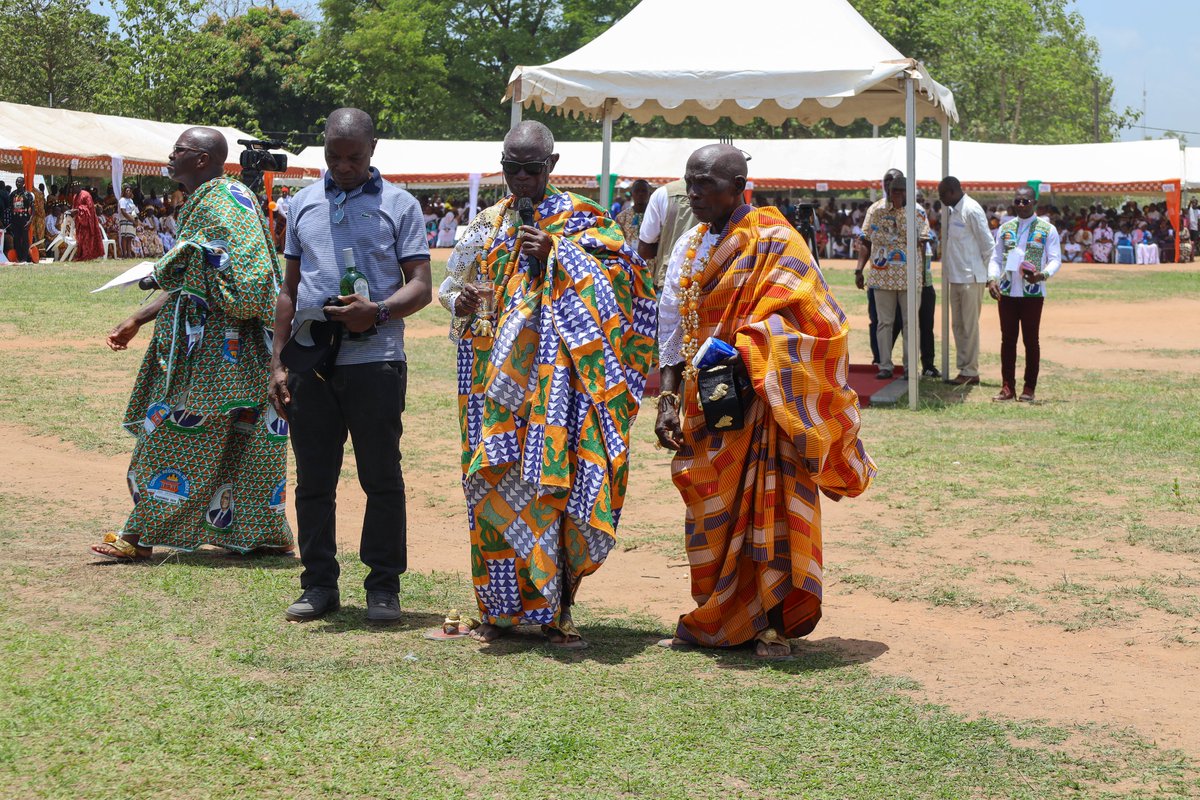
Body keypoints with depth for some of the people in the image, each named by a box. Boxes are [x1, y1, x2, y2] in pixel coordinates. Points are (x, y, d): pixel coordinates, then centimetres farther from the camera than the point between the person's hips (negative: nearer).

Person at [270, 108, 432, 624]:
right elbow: (290, 288, 18)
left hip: (375, 361, -3)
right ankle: (319, 584, 16)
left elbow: (421, 286, 0)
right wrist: (277, 362, 11)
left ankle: (383, 586, 9)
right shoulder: (304, 204, 15)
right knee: (313, 479, 6)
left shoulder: (398, 205, 4)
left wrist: (378, 311, -20)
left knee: (381, 478, 1)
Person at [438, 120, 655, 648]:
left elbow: (620, 273, -7)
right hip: (497, 380, 4)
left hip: (554, 377, -4)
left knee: (554, 480, -8)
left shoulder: (581, 221, 4)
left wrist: (556, 257, -17)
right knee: (497, 481, 1)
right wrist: (461, 303, -4)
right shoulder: (487, 227, 16)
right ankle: (502, 607, 10)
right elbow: (451, 287, 19)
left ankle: (556, 609, 0)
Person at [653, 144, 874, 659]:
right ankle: (717, 621, 18)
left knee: (767, 508, -4)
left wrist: (743, 358, -27)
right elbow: (672, 333, 12)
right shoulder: (689, 248, 12)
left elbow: (794, 317, -17)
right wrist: (667, 400, 3)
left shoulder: (773, 240, -7)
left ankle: (772, 624, 4)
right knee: (712, 515, 9)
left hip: (760, 400, -6)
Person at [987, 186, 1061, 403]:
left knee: (1031, 340, 1)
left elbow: (1055, 259, -1)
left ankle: (1029, 389, 8)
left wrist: (1043, 274, -21)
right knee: (1008, 338, 5)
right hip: (1007, 291, 3)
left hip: (1032, 292, -3)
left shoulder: (1047, 229, 2)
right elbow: (996, 257, 13)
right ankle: (1007, 387, 10)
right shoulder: (1005, 228, 13)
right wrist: (992, 278, -5)